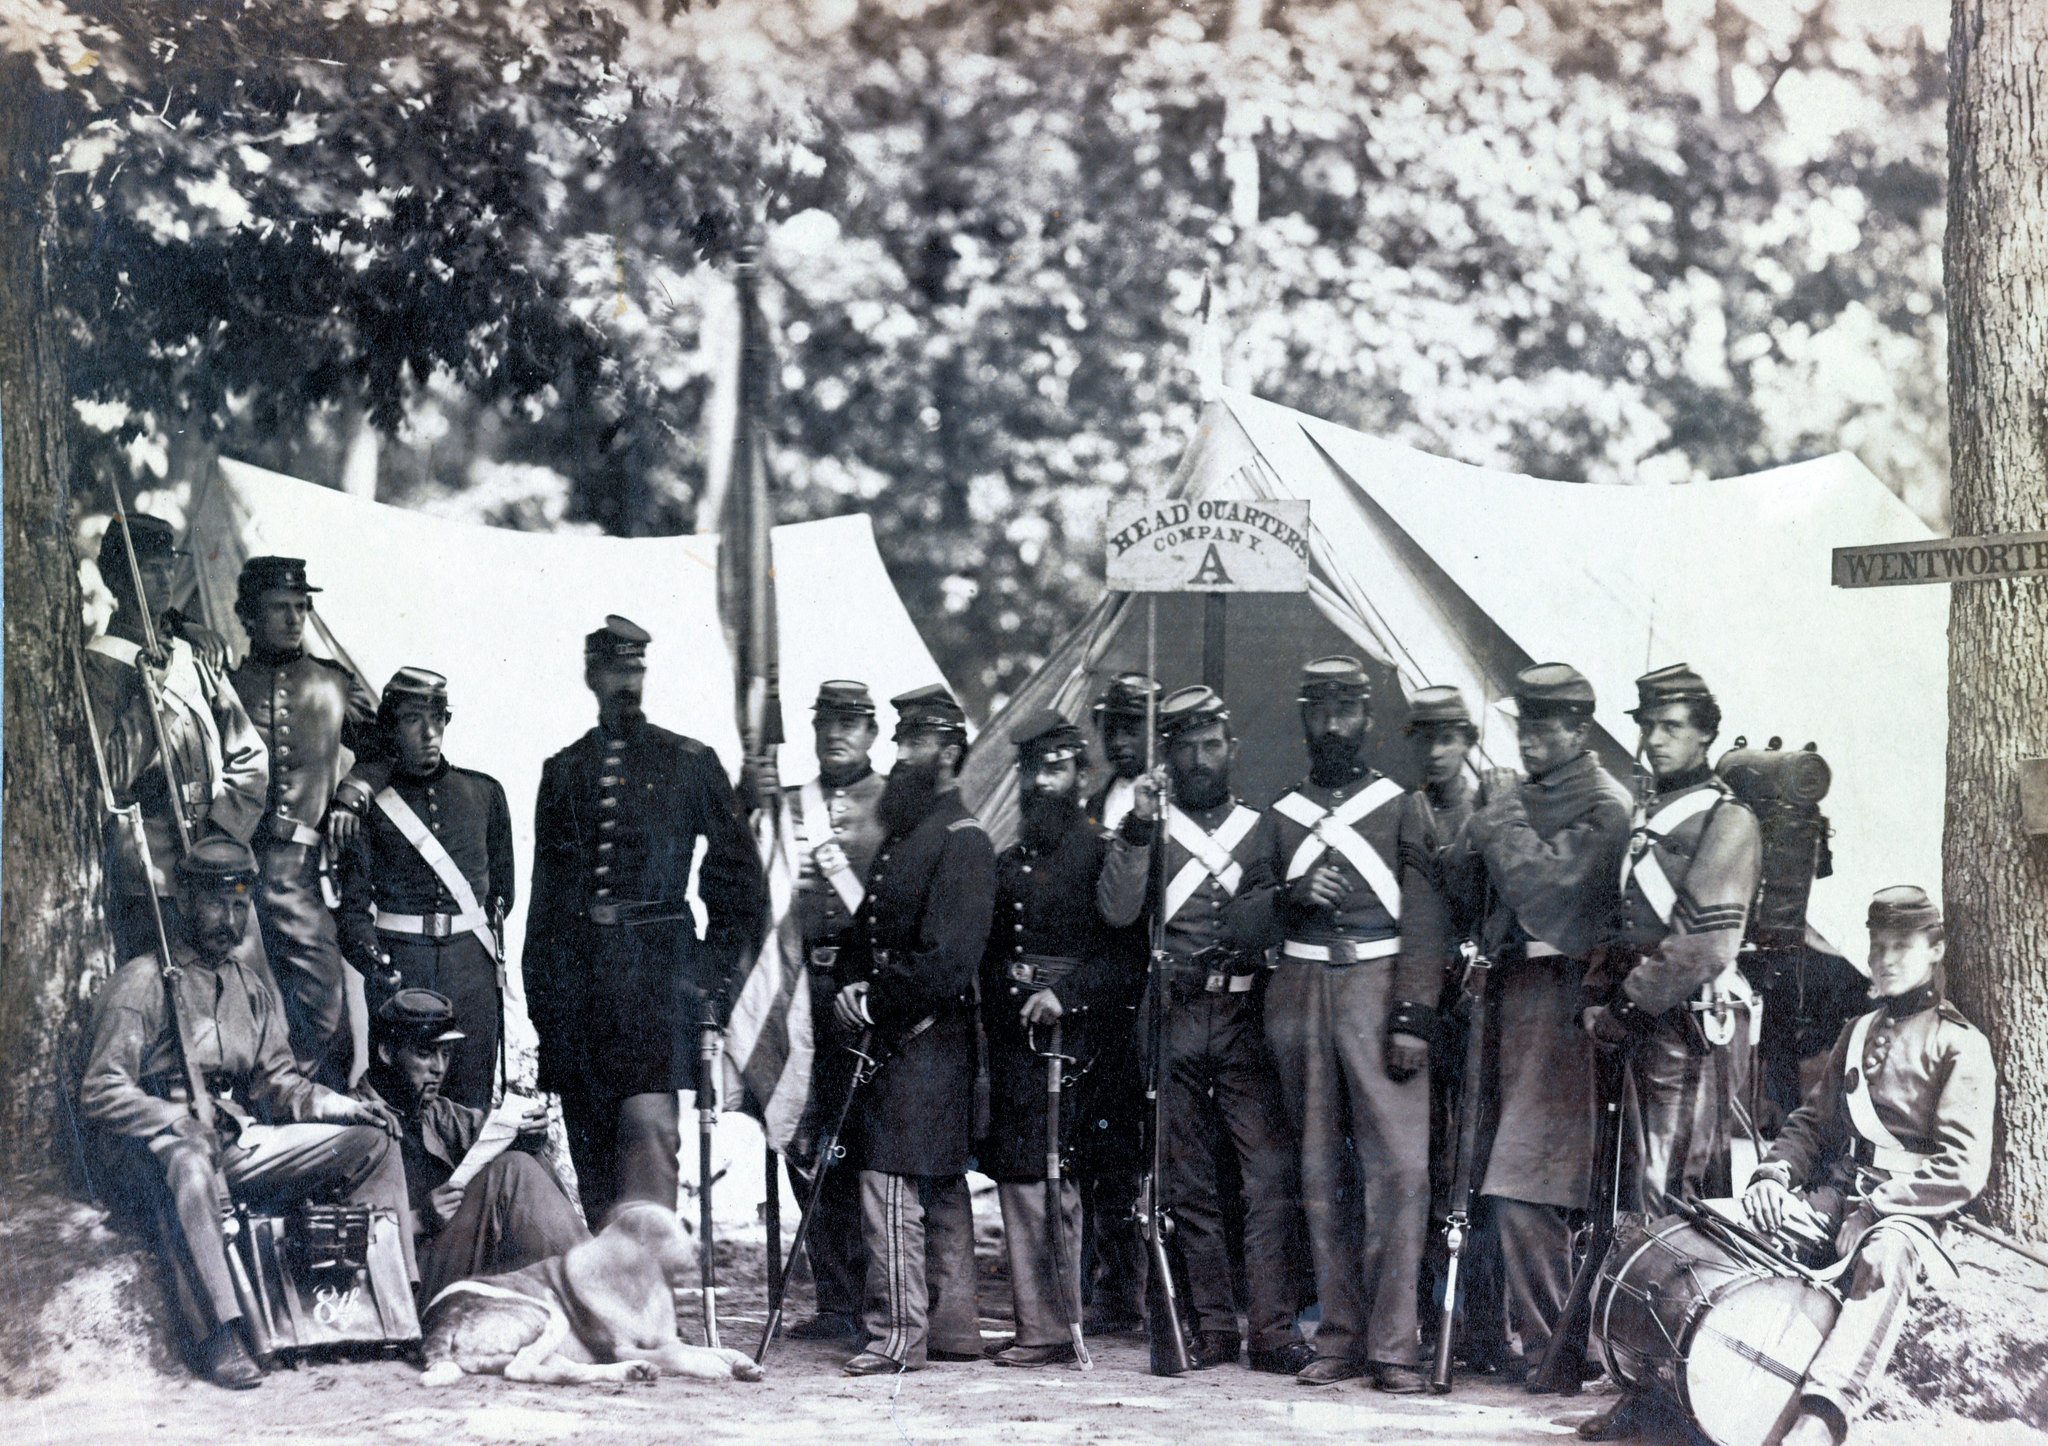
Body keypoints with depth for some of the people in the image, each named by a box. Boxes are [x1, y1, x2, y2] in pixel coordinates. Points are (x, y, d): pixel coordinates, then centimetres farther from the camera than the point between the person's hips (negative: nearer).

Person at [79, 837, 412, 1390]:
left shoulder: (254, 986, 19)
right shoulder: (142, 982, -3)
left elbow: (277, 1082, 17)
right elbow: (101, 1092, -11)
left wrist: (348, 1107, 0)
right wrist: (183, 1119, -24)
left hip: (243, 1144, 7)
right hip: (161, 1146, -7)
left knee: (373, 1142, -3)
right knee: (187, 1167, -43)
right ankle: (219, 1337, -47)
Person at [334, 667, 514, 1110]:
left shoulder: (485, 794, 12)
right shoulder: (371, 804, 4)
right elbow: (354, 903, 0)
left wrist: (486, 933, 10)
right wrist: (373, 958, -16)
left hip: (471, 969, 2)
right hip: (400, 965, -2)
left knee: (470, 1108, -1)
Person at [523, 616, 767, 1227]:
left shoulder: (691, 763, 6)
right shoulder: (562, 771, 15)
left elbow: (741, 880, 9)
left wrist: (711, 968, 1)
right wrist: (539, 989, 12)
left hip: (655, 963, -3)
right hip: (577, 972, 3)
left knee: (648, 1128, -17)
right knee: (590, 1146, 4)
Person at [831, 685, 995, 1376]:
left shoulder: (962, 843, -12)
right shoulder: (902, 834, 18)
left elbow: (947, 962, -20)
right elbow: (868, 931, 21)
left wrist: (875, 1006, -15)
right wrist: (850, 990, 3)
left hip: (924, 1040, -10)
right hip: (891, 1035, 10)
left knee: (891, 1182, -11)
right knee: (941, 1190, 13)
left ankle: (897, 1332, -9)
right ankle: (953, 1326, 18)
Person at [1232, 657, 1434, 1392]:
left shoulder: (1401, 806, 6)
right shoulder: (1280, 815, 15)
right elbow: (1245, 927, 12)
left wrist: (1413, 1017, -10)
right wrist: (1291, 896, -9)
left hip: (1380, 988, -3)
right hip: (1301, 997, 3)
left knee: (1398, 1161, -13)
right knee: (1322, 1171, 4)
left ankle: (1393, 1344, -12)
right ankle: (1340, 1339, 10)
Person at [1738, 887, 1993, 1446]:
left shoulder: (1961, 1045, 3)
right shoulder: (1857, 1032, 25)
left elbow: (1962, 1169, -7)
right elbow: (1812, 1120, 22)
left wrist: (1868, 1210, -16)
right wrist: (1775, 1173, -2)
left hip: (1908, 1211, -6)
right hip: (1832, 1193, 6)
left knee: (1884, 1256, -42)